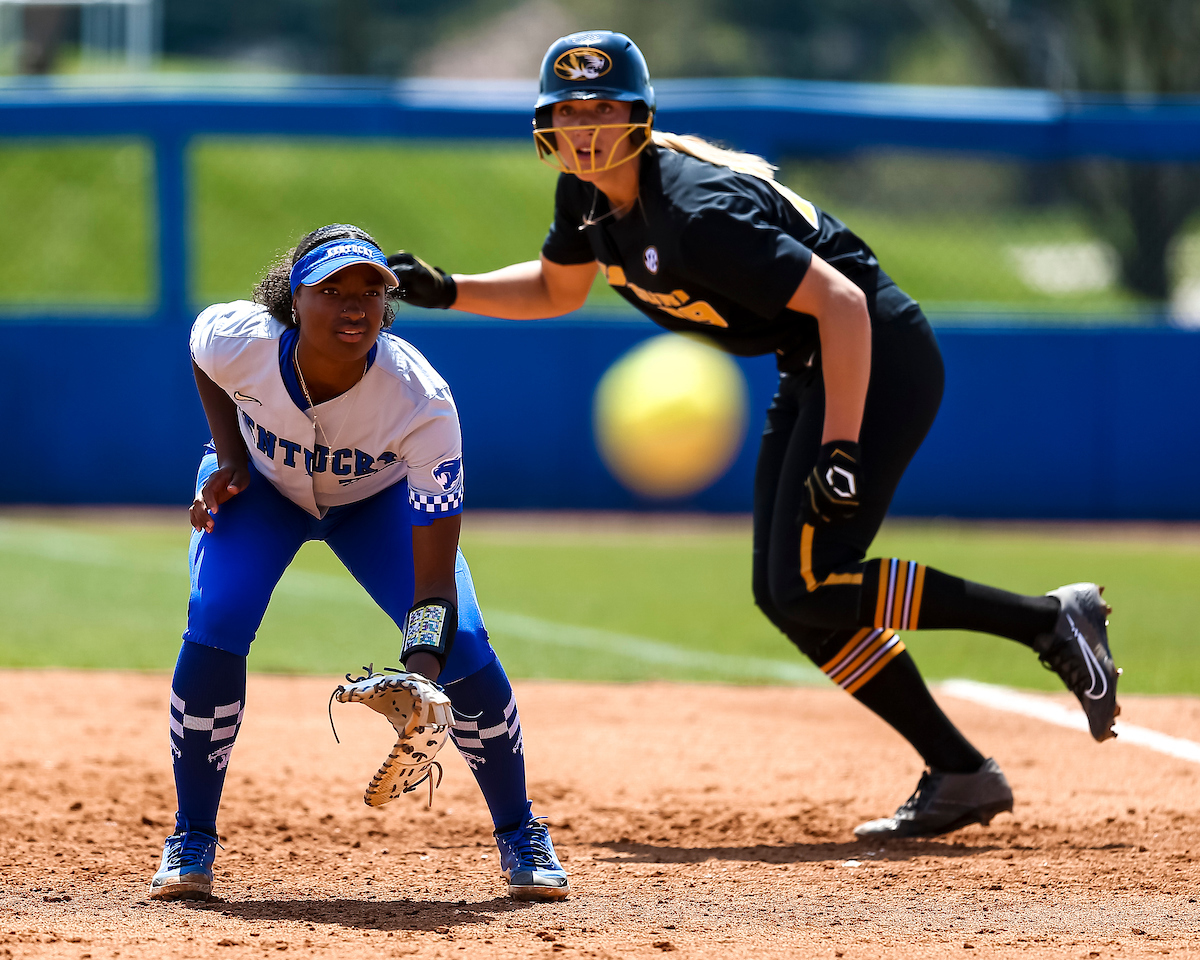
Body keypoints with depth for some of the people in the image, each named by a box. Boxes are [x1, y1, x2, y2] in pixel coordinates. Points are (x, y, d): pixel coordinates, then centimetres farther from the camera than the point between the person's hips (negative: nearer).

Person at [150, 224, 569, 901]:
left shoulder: (425, 404, -40)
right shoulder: (234, 339, -35)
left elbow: (434, 578, -40)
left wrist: (422, 679, -54)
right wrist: (230, 458, -15)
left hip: (379, 500, -1)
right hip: (260, 488, 1)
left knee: (463, 643, -18)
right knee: (214, 624, -25)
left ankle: (519, 832, 5)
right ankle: (192, 843, -8)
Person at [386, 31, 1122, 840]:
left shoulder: (697, 213, -27)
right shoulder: (589, 195, 0)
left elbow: (841, 303, -29)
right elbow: (555, 290, 20)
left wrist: (840, 448, -32)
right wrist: (446, 291, 4)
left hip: (878, 356, -10)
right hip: (812, 372, 10)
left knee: (811, 586, -18)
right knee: (785, 595, 7)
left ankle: (1046, 620, -8)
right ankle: (959, 774, 10)